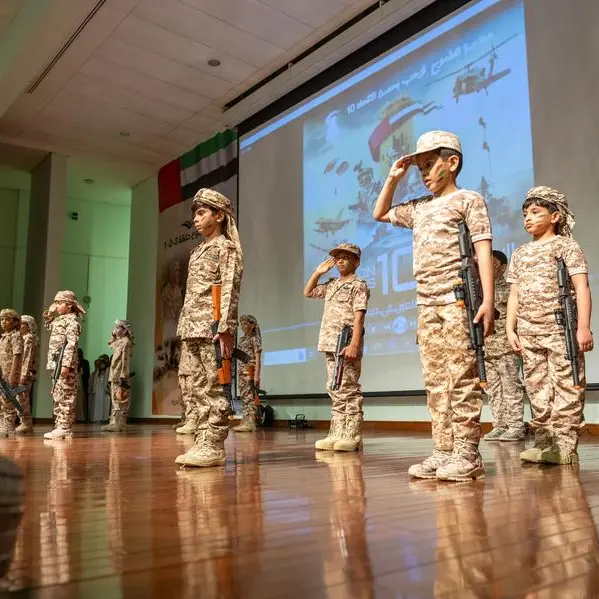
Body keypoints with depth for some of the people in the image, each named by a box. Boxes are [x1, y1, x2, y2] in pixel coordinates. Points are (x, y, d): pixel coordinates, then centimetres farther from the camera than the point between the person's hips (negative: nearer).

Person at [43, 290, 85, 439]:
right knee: (58, 396, 11)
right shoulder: (59, 320, 19)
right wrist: (49, 316, 24)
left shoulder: (72, 319, -8)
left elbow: (72, 343, -18)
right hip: (55, 363, 10)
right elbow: (50, 327, 42)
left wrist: (66, 364, -25)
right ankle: (60, 427, 16)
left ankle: (65, 428, -9)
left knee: (66, 396, -9)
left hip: (65, 363, -10)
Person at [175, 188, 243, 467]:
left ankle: (214, 446, -5)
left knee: (211, 387, -9)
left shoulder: (226, 247, -1)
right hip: (191, 329, 9)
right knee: (191, 387, 6)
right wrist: (183, 328, 16)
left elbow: (230, 290, -11)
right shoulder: (197, 252, 24)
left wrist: (226, 328, -20)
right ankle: (203, 442, 11)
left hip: (212, 327, -9)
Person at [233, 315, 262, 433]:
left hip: (250, 370, -7)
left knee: (250, 396, -10)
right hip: (241, 370, 7)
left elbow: (257, 358, -8)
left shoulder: (255, 339, -2)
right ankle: (246, 421, 9)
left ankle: (250, 422, -12)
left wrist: (256, 374, -15)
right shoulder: (241, 340, 19)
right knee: (244, 397, 6)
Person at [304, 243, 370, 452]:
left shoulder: (358, 285, -3)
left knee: (348, 390, -8)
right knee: (335, 390, 8)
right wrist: (318, 272, 22)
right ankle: (337, 433, 12)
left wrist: (355, 345, -22)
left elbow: (358, 317, -12)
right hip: (330, 344, 8)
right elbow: (308, 292, 33)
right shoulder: (332, 285, 21)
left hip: (346, 344, -8)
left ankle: (352, 435, -5)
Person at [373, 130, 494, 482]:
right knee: (436, 381, 5)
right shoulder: (419, 208, 21)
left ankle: (467, 454, -3)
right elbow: (379, 214, 35)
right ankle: (444, 452, 10)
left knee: (462, 378, -7)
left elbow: (484, 251, -5)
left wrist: (488, 300, -16)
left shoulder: (468, 200, 4)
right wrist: (393, 179, 22)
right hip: (427, 305, 7)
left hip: (458, 299, -7)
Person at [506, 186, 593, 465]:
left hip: (560, 328, -5)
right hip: (528, 332, 5)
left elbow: (581, 287, -5)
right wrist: (511, 329, 7)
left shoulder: (565, 245, 3)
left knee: (566, 387, -4)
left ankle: (565, 445, 0)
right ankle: (544, 443, 13)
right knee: (538, 390, 7)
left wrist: (583, 326, -15)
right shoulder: (519, 254, 18)